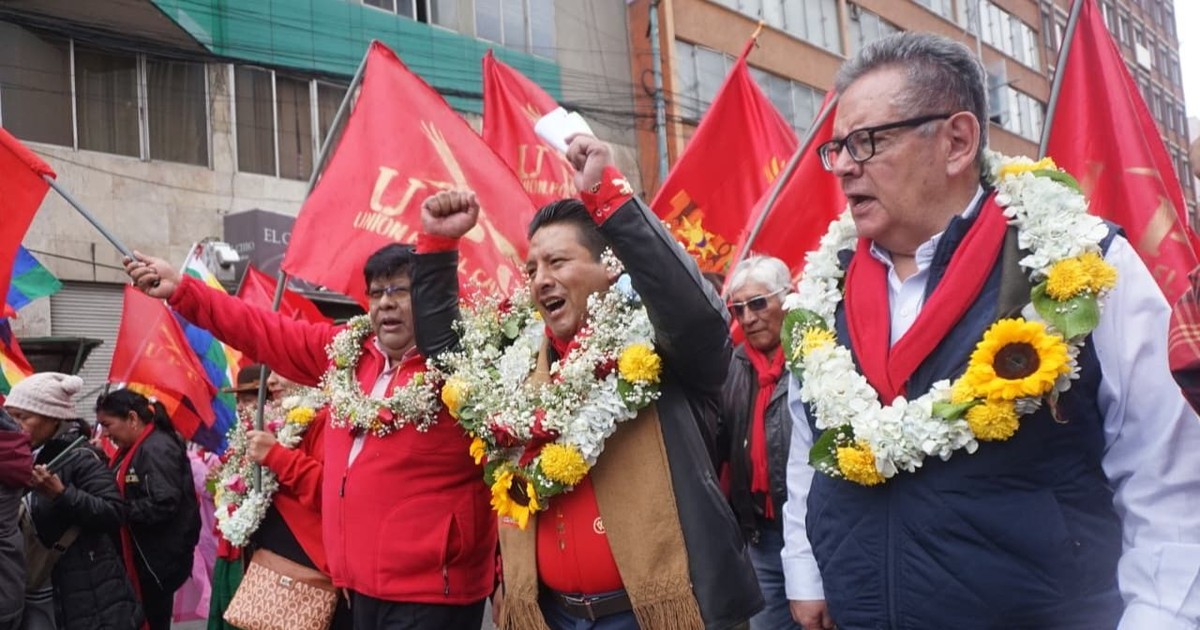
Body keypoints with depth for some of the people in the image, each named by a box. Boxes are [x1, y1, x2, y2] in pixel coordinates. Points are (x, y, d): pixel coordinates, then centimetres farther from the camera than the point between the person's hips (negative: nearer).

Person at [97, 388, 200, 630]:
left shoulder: (158, 448, -19)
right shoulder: (133, 447, 12)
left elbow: (163, 504, -27)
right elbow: (121, 492, 16)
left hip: (158, 558, -10)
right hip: (140, 555, 10)